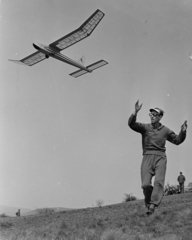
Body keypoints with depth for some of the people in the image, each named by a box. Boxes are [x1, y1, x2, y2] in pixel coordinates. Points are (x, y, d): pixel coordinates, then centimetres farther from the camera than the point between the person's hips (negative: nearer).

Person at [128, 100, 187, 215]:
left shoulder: (165, 130, 14)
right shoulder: (145, 127, 8)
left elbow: (177, 140, 22)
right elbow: (131, 124, -8)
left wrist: (183, 132, 4)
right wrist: (135, 113, -24)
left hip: (160, 158, 1)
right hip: (147, 157, -1)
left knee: (159, 182, -19)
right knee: (145, 184, -12)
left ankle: (152, 206, -25)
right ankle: (148, 201, 15)